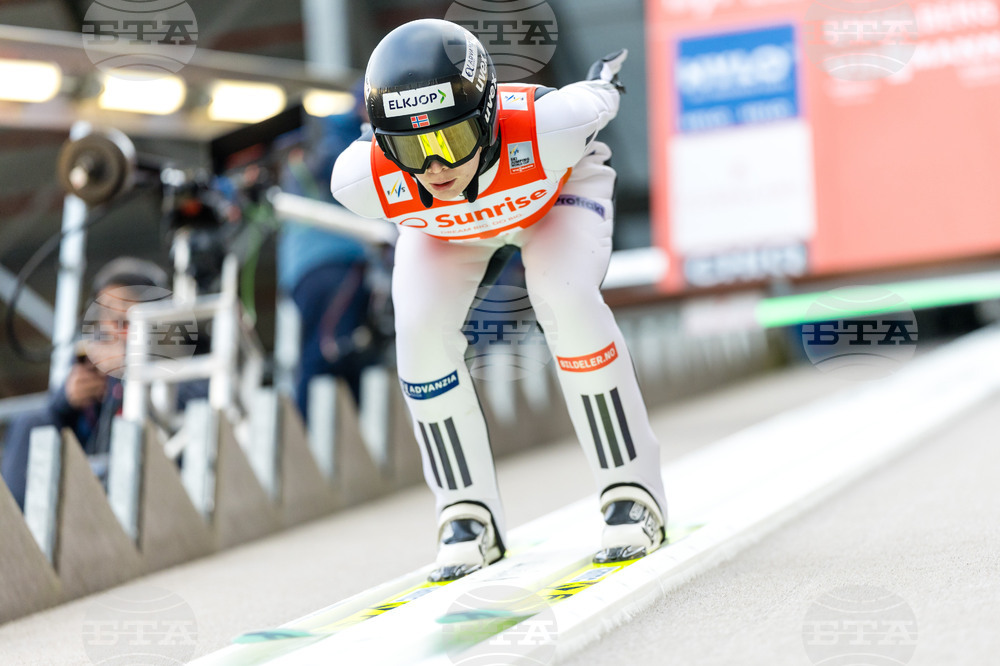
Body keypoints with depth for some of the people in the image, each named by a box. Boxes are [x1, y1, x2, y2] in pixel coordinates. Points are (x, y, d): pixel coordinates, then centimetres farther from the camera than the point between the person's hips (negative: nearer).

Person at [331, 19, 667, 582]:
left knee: (566, 301, -26)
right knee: (421, 327, -20)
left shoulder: (548, 128, -45)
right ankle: (469, 514, -4)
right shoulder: (360, 181, -39)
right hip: (441, 226, 2)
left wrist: (604, 80, 3)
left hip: (559, 185, -2)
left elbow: (598, 98, -20)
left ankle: (633, 493, -12)